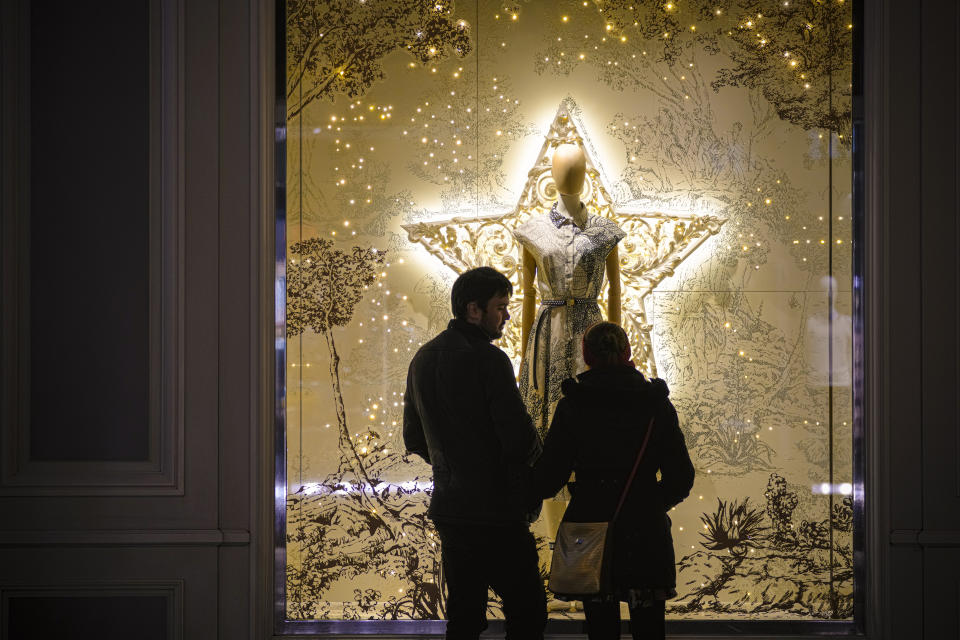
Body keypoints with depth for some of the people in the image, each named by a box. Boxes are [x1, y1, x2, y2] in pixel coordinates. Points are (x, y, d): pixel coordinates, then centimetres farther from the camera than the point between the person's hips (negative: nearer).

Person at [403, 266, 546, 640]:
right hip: (497, 511, -8)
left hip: (448, 507, 8)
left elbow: (414, 439, 18)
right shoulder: (488, 360, -15)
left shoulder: (423, 359, 11)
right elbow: (520, 437, -18)